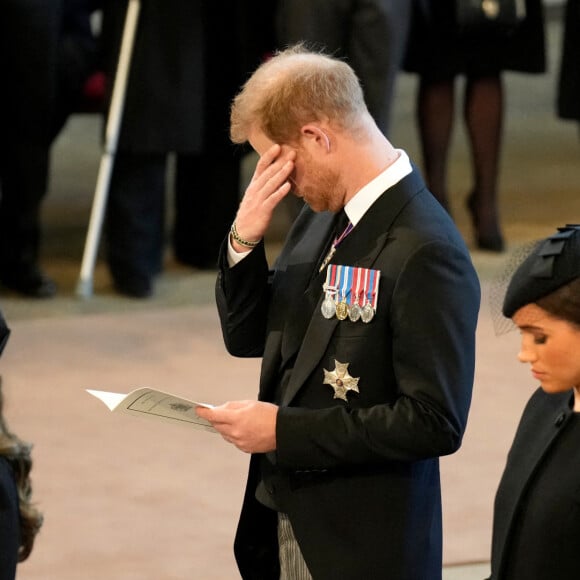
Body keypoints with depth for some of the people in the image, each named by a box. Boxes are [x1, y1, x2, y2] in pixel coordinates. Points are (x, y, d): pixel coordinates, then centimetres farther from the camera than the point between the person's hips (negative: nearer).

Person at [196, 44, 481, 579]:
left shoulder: (427, 252, -20)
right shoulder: (323, 215, 5)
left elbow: (436, 423, -22)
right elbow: (247, 337, 14)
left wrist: (285, 431, -20)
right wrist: (244, 239, -4)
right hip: (281, 517, 7)